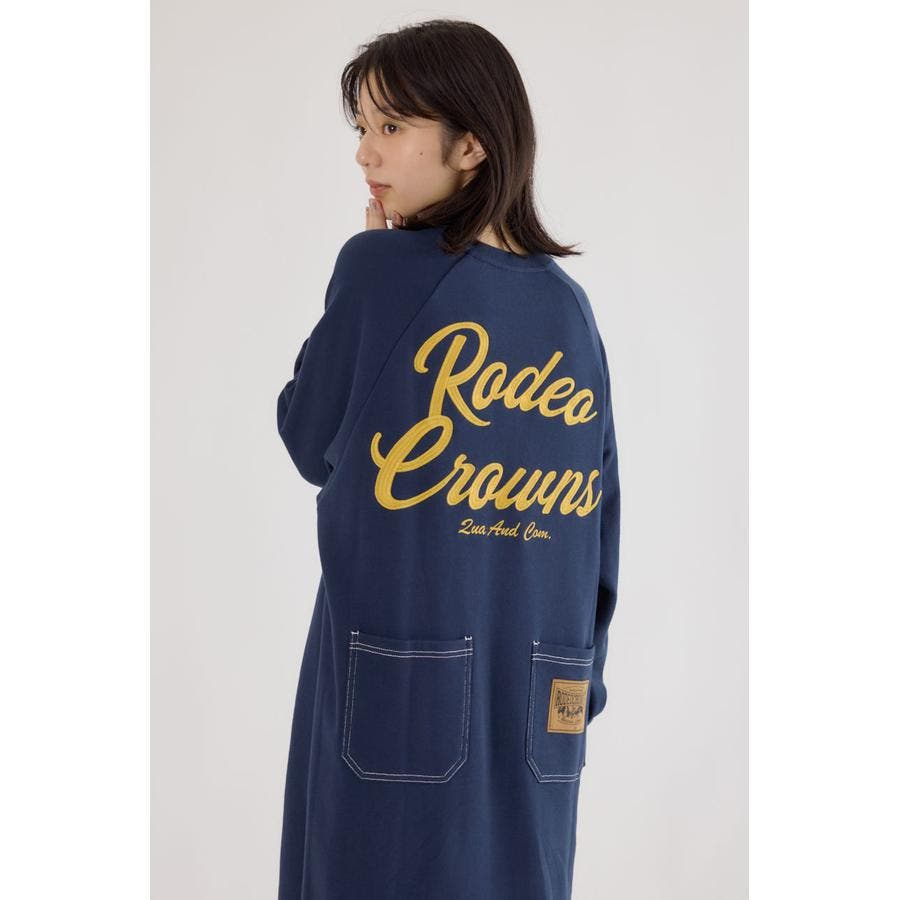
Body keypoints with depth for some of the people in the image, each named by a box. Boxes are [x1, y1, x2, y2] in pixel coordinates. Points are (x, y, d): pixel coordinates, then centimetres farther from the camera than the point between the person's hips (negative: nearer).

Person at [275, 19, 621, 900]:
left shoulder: (380, 265, -10)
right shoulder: (568, 306, 4)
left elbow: (310, 445, 2)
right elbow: (599, 522, 6)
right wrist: (575, 678, 16)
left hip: (398, 696, -4)